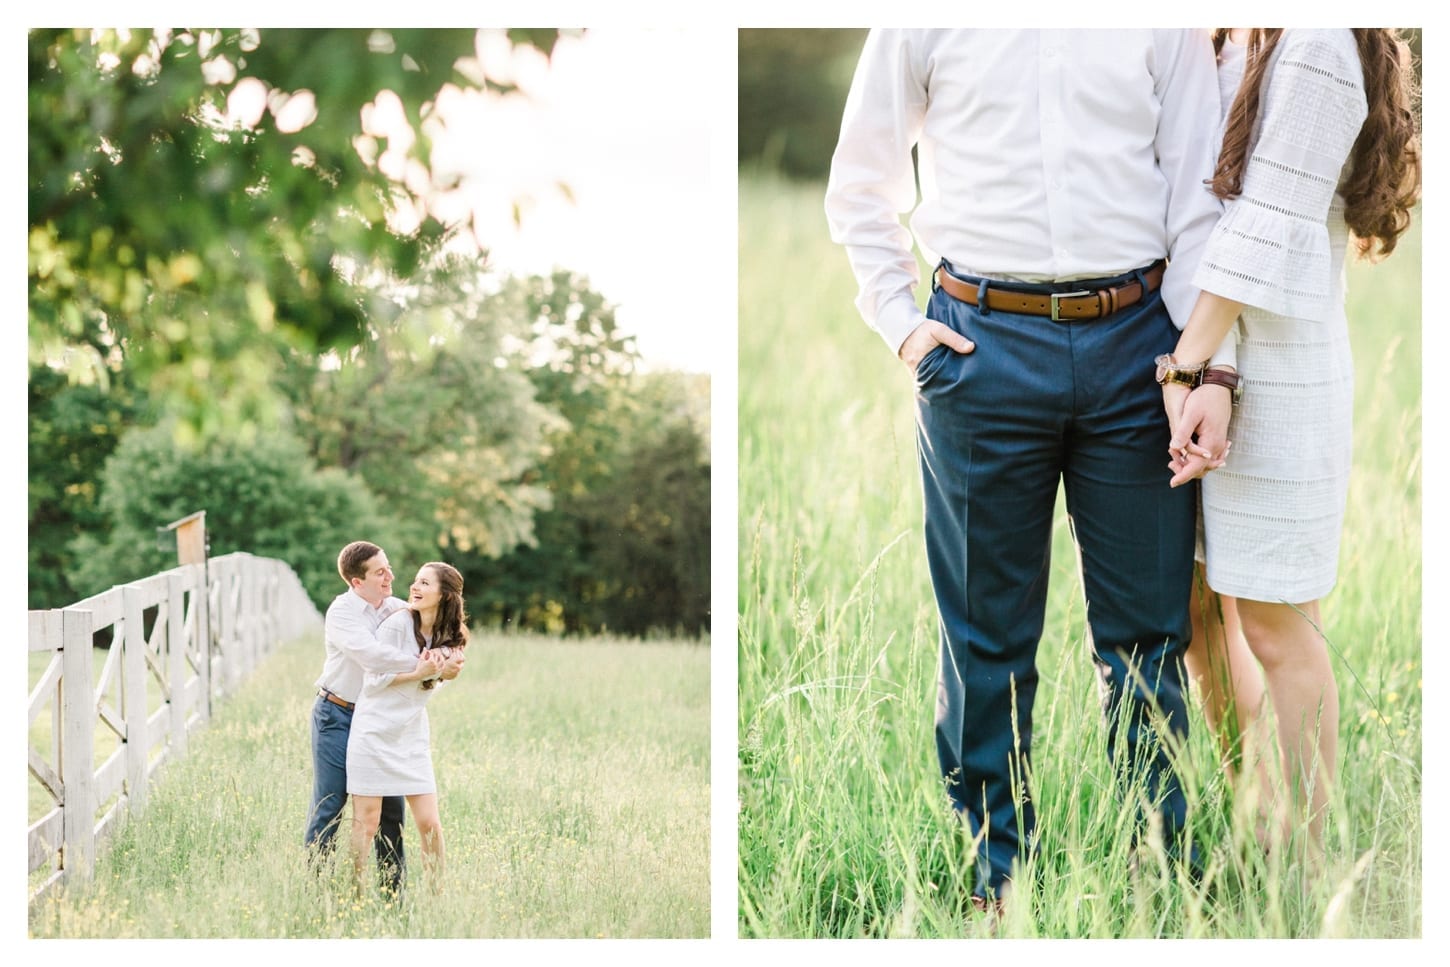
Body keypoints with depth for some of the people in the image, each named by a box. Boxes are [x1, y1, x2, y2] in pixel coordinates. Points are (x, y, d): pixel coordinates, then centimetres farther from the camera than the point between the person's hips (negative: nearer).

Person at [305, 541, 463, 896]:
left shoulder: (398, 610, 4)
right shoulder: (342, 612, -14)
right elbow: (372, 655, -28)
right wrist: (426, 666, -30)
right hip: (338, 717, -5)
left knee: (390, 807, 3)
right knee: (329, 805, -2)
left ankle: (393, 894, 9)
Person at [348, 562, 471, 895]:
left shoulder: (449, 638, 5)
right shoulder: (398, 624, -12)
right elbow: (374, 682, -12)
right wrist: (420, 673, -19)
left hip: (411, 737, 5)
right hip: (374, 733, -5)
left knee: (429, 823, 3)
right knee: (366, 822, -1)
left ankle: (437, 894, 13)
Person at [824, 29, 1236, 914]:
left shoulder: (1168, 25, 7)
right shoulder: (922, 26, 6)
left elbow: (1197, 203, 5)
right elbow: (860, 187, 13)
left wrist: (1209, 365, -4)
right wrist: (901, 325, 2)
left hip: (1133, 341, 1)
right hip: (984, 342, -1)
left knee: (1148, 631, 6)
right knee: (988, 635, 7)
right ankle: (994, 870, 19)